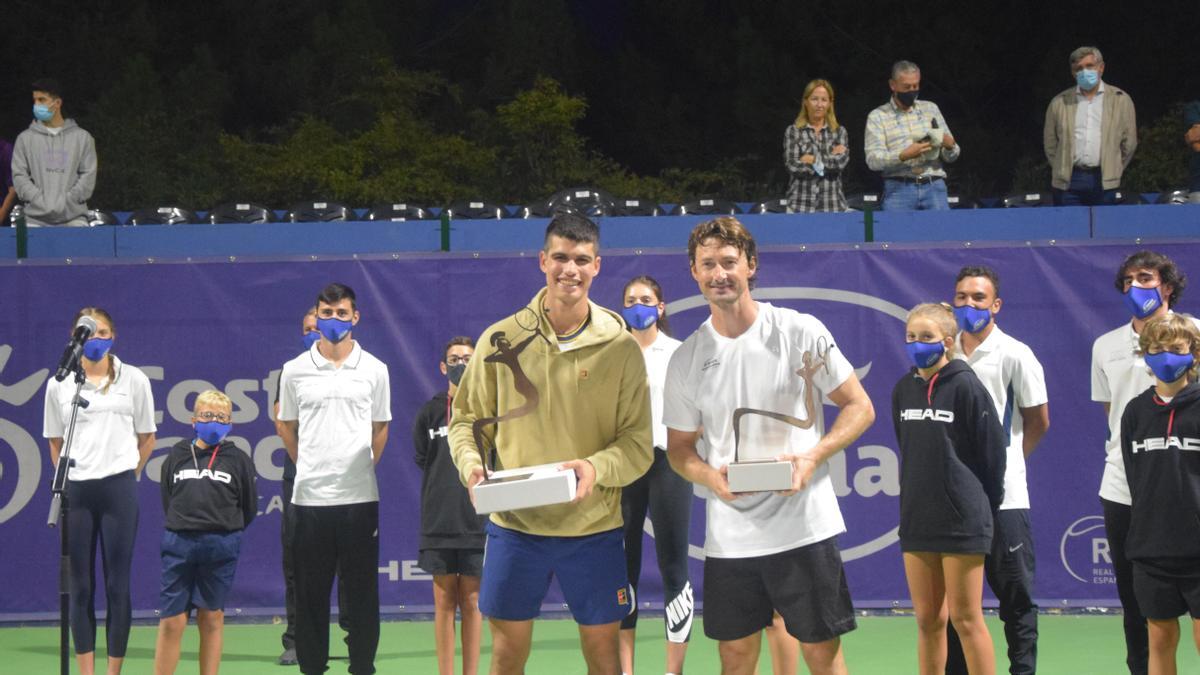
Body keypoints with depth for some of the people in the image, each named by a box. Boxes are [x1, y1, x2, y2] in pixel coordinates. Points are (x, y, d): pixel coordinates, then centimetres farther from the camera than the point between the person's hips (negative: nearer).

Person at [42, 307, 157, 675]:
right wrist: (70, 479, 9)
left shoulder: (134, 380, 5)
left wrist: (126, 474, 9)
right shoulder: (59, 385, 7)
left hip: (119, 489, -1)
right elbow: (55, 442, 15)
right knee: (80, 587, 3)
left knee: (117, 586, -1)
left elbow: (146, 438, 12)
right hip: (75, 491, 1)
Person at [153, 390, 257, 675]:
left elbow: (249, 508, 8)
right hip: (178, 544, 0)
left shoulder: (238, 459, 4)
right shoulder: (177, 456, 7)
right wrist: (183, 527, 7)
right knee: (171, 620, -2)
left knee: (212, 617, 7)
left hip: (221, 546, 0)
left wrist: (227, 531, 7)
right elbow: (167, 501, 14)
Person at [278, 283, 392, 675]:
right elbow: (287, 427, 15)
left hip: (359, 496, 0)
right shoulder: (295, 370, 4)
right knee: (310, 591, 3)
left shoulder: (374, 370, 4)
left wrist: (363, 466, 12)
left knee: (362, 590, 2)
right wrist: (309, 466, 12)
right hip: (309, 495, 0)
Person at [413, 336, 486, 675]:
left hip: (477, 520, -1)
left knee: (472, 601, 3)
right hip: (439, 521, 1)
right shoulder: (430, 411, 6)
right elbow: (421, 457, 12)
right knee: (444, 601, 3)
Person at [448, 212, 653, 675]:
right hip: (515, 523, 1)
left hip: (594, 527, -1)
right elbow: (467, 419, 7)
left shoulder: (621, 348, -3)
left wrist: (596, 468, -23)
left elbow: (639, 443, -4)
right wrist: (470, 464, -13)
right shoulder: (502, 340, -1)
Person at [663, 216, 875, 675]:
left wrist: (811, 457, -15)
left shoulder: (801, 332, -4)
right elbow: (679, 447, 13)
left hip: (804, 528, -3)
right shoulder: (687, 359, 5)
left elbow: (860, 408, 1)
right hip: (728, 537, 3)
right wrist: (710, 477, -10)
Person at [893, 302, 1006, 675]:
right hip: (917, 518, 6)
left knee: (965, 619, -3)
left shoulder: (965, 386, -10)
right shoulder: (903, 389, 7)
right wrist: (916, 497, 15)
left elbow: (992, 449, -7)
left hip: (962, 519, -6)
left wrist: (982, 503, 1)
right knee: (927, 620, 9)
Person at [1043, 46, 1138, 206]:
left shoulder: (1121, 100, 8)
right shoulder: (1059, 103, 11)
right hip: (1069, 182, 1)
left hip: (1104, 182, -1)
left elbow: (1129, 142, 12)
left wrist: (1113, 172, 11)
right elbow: (1050, 143, 16)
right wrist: (1061, 171, 12)